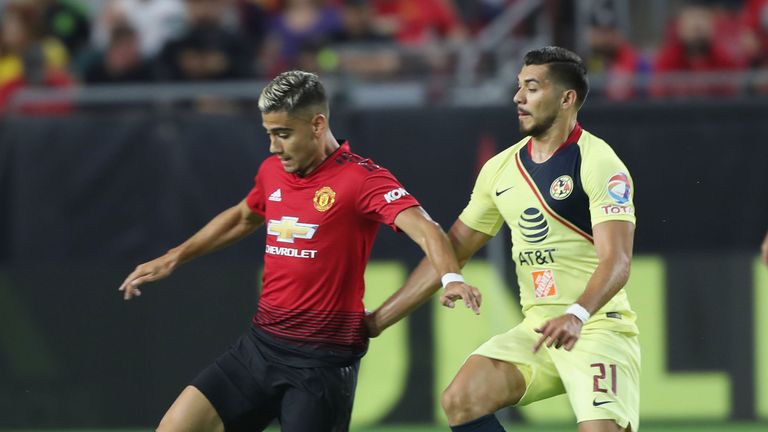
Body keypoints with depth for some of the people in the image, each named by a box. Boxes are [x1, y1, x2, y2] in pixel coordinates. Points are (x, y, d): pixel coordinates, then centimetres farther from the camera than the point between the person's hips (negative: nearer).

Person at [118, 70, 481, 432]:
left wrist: (450, 277, -46)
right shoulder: (272, 172, 9)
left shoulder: (361, 178, -13)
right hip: (260, 345, 6)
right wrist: (173, 258, 32)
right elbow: (242, 217, 31)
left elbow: (424, 229, -26)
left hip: (322, 361, -6)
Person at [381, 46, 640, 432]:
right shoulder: (501, 168, 10)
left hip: (597, 326, -6)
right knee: (460, 400, -12)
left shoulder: (599, 164, -11)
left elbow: (616, 261, -20)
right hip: (537, 328, 6)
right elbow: (451, 250, 18)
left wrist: (578, 315, -38)